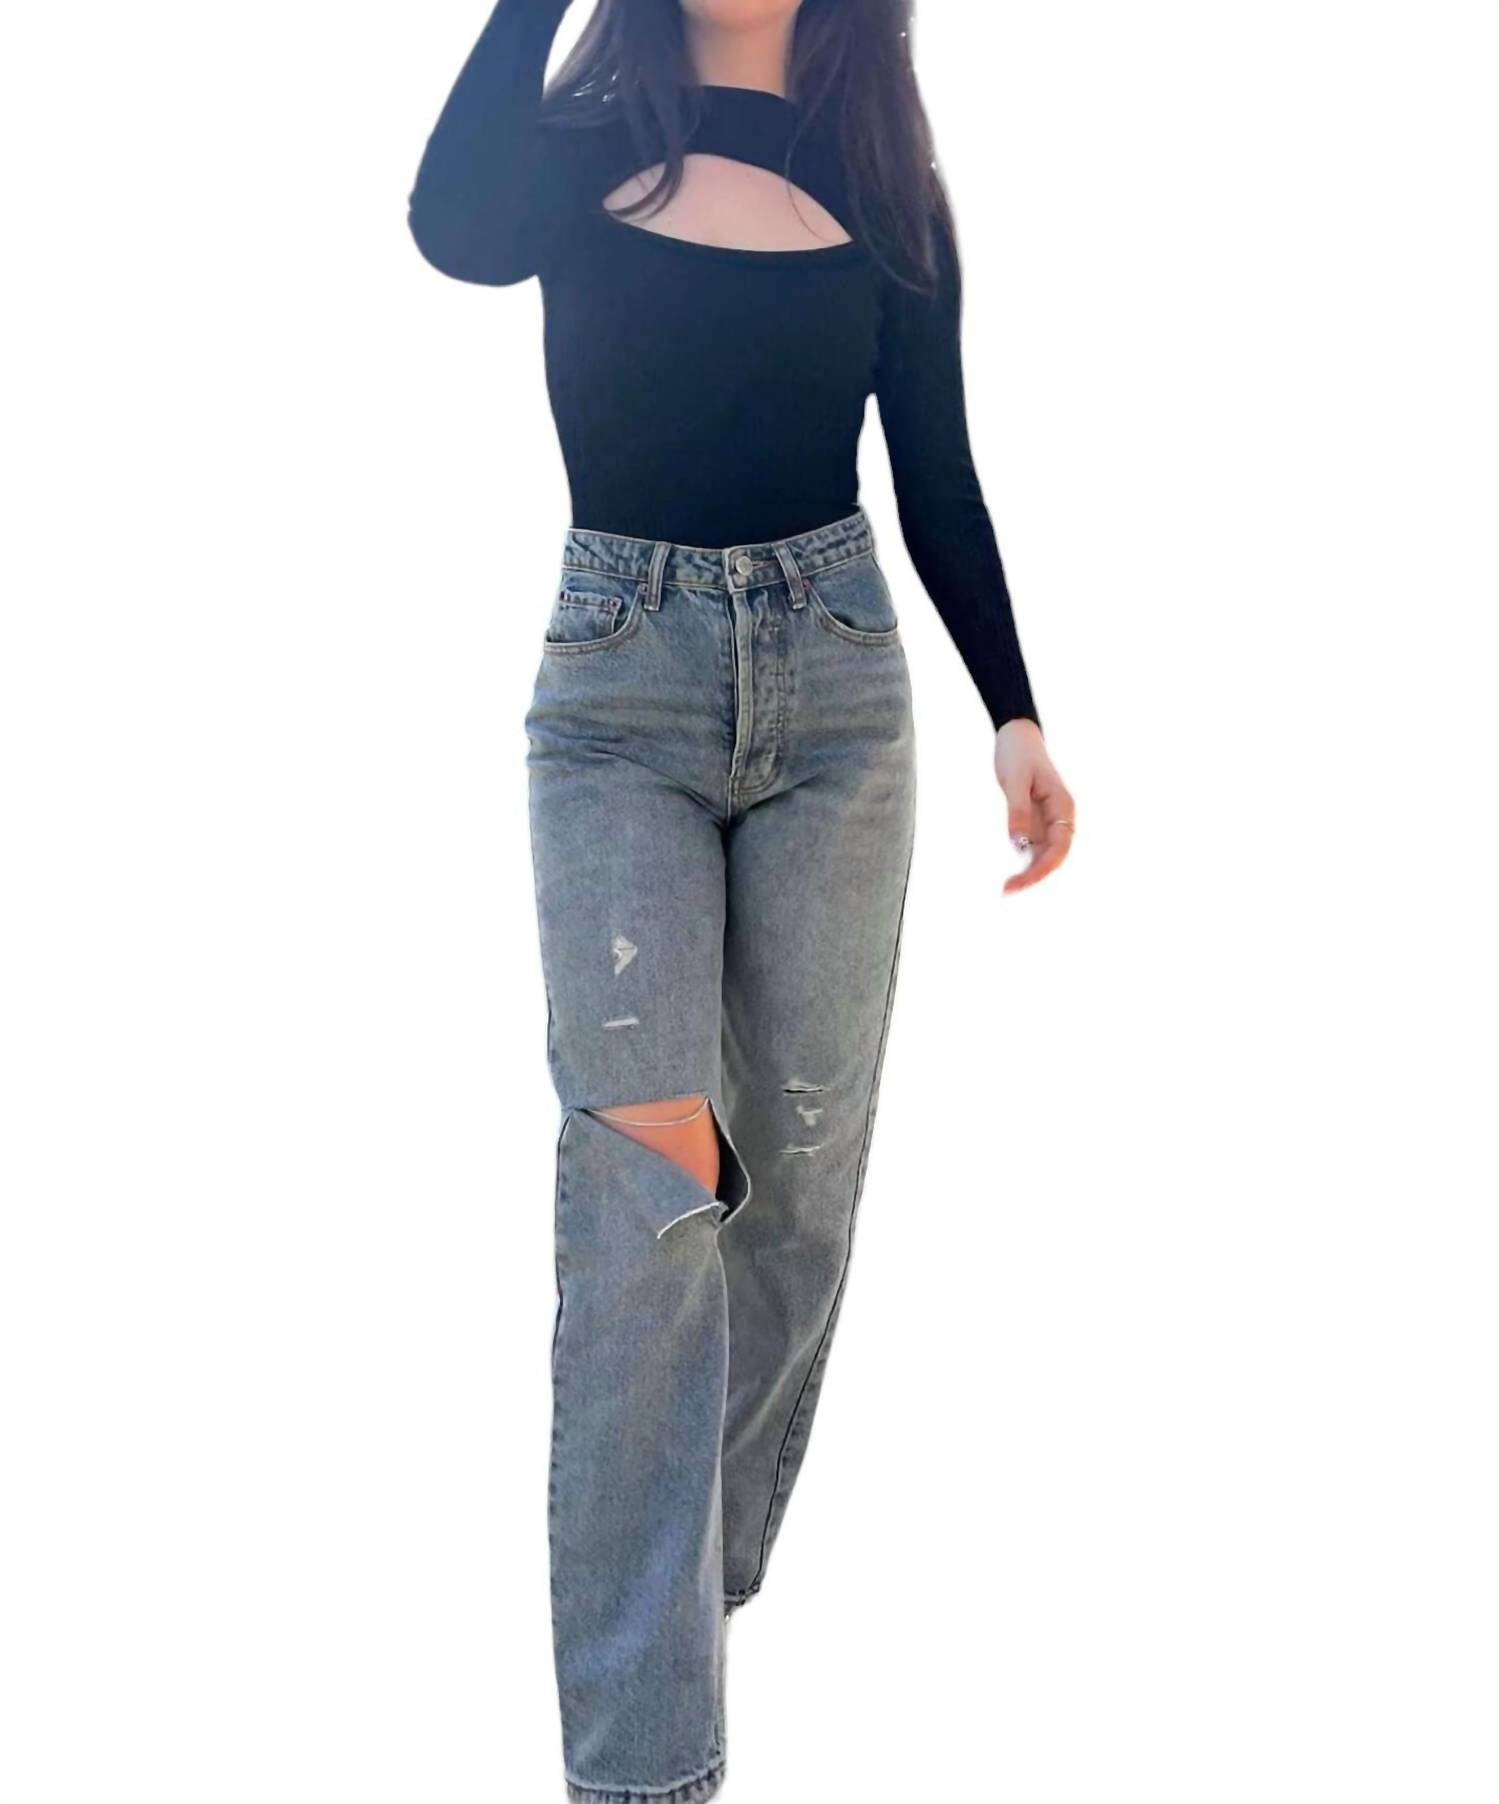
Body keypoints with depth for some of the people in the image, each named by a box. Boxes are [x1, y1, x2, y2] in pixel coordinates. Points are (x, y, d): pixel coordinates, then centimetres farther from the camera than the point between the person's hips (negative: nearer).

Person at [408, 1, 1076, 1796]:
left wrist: (1016, 714, 2)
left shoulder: (882, 187, 8)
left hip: (835, 697, 3)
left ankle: (711, 1565, 31)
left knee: (797, 1173, 7)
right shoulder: (585, 151, 3)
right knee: (643, 1190, -12)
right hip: (617, 698, -2)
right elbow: (452, 229, -22)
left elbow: (938, 480, 10)